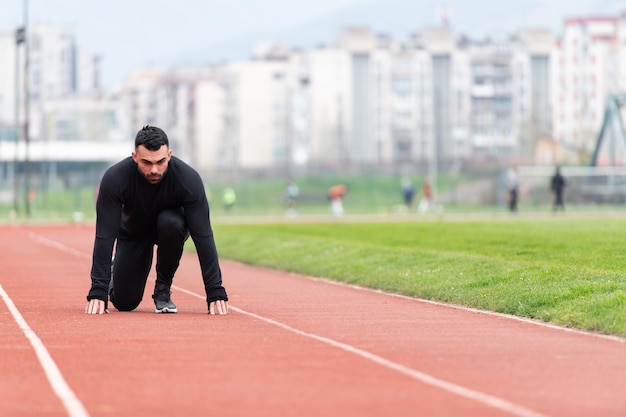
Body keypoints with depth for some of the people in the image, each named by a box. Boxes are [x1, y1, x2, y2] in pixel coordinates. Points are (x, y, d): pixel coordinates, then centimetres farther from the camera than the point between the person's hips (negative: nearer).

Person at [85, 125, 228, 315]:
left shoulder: (188, 178, -34)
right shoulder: (115, 178, -34)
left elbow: (203, 235, -34)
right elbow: (104, 236, -34)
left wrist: (216, 293, -39)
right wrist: (98, 292, -40)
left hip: (170, 226, 0)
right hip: (133, 230, 1)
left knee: (171, 223, -36)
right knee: (125, 302, -8)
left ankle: (163, 289, -12)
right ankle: (115, 271, 29)